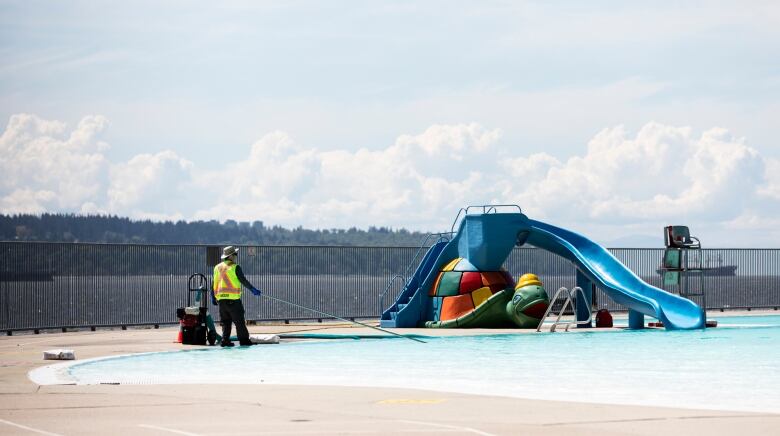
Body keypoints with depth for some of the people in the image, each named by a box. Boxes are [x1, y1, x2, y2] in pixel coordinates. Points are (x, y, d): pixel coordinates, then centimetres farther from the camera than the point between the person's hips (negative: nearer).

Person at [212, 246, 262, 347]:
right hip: (233, 299, -5)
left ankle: (225, 339, 3)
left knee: (225, 321, 11)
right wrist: (253, 289, 1)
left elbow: (214, 284, 13)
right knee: (239, 320, 1)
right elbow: (243, 281, -7)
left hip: (221, 298, 5)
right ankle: (244, 339, 3)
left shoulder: (217, 268, 10)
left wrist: (213, 297, 19)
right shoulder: (235, 267, -8)